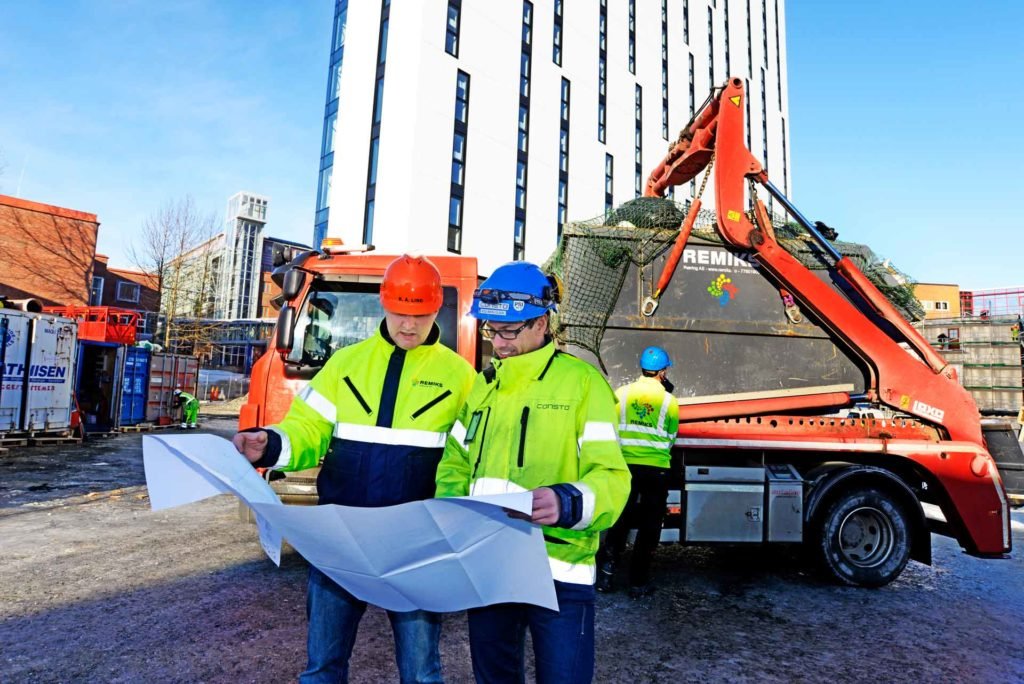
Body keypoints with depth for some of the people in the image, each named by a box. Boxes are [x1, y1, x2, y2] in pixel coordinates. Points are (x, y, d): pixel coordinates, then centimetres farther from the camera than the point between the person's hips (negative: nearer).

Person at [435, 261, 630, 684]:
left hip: (558, 573, -5)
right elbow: (456, 465, 16)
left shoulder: (582, 382, -8)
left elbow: (611, 478, -14)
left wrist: (568, 503, -34)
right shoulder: (482, 386, 12)